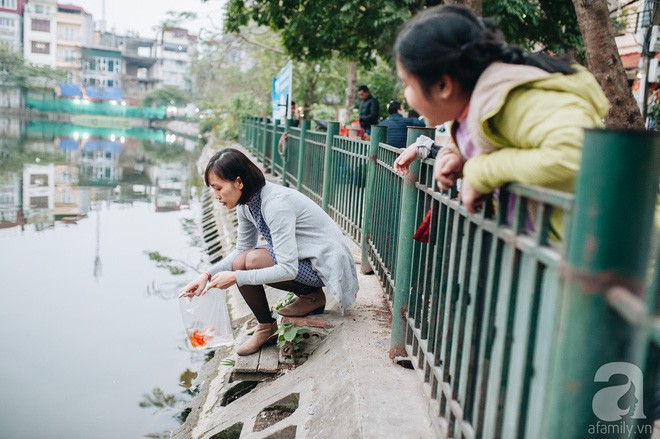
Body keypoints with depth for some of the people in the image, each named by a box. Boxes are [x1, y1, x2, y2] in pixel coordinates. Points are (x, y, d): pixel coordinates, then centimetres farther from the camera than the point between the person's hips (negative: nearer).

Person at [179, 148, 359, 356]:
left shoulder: (276, 204, -28)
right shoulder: (247, 203, -1)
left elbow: (288, 269, -31)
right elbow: (241, 249, 10)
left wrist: (236, 277, -24)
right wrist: (208, 274, -5)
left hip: (325, 264, -9)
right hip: (297, 258, 9)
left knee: (250, 261, -26)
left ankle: (266, 327, 1)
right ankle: (311, 296, 6)